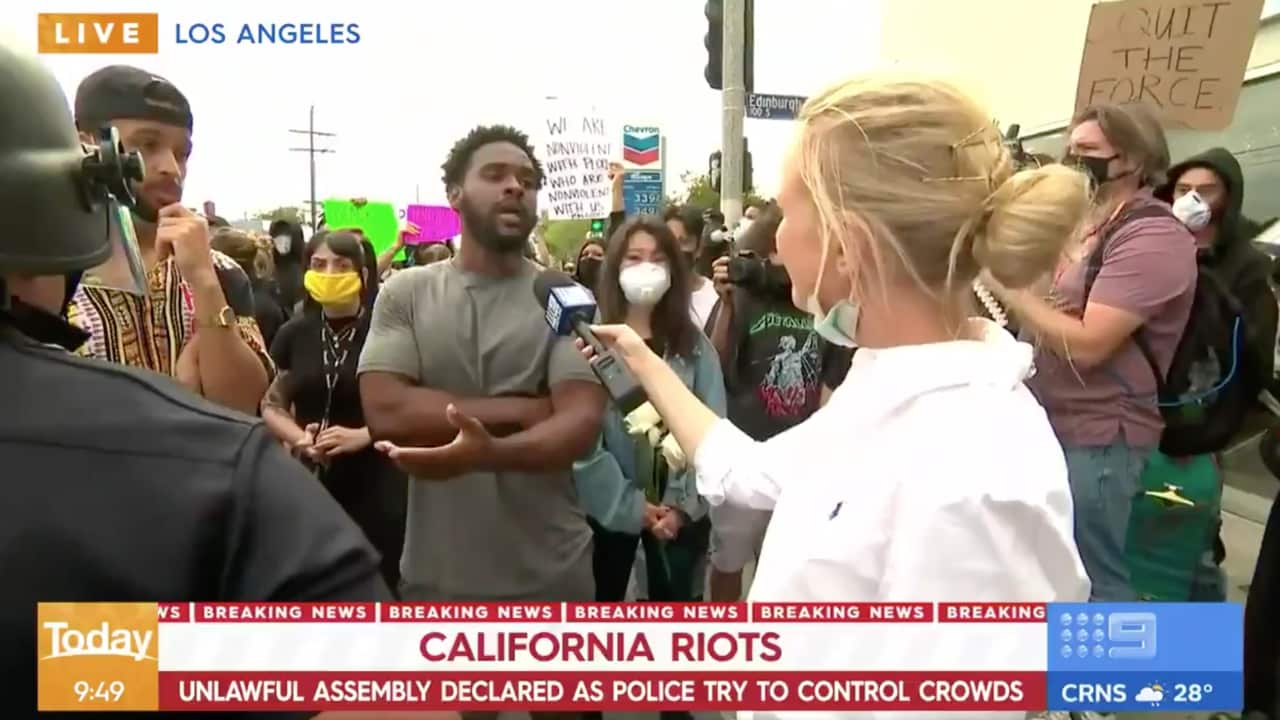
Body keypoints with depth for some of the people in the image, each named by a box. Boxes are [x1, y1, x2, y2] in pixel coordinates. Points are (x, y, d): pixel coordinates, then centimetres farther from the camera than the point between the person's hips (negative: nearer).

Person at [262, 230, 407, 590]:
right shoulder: (295, 333, 6)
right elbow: (271, 405, 13)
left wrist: (363, 435, -19)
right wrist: (298, 437, -7)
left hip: (376, 491, -3)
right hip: (311, 486, 4)